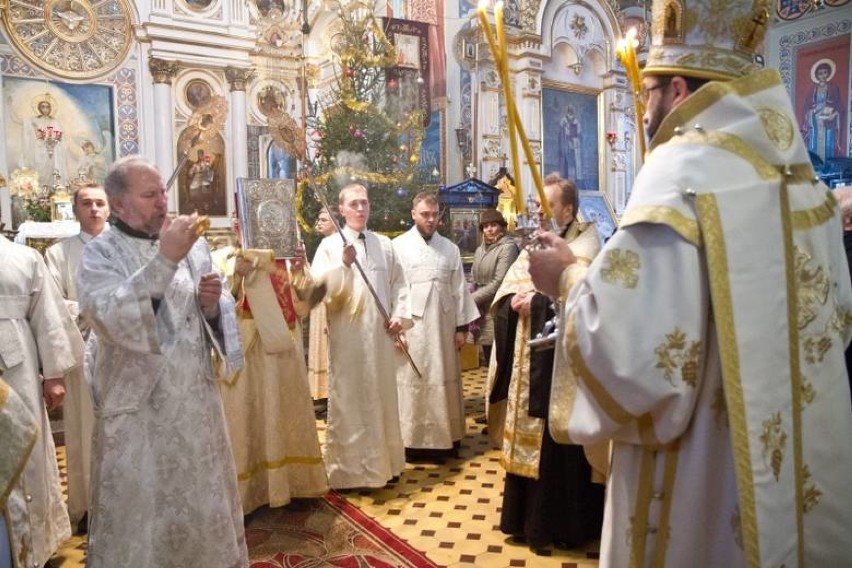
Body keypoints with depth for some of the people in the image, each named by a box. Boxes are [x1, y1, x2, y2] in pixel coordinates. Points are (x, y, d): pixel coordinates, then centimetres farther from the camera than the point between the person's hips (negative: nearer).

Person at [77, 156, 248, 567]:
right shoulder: (99, 254, -6)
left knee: (203, 506, 17)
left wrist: (212, 303, -14)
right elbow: (110, 317, -25)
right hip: (139, 408, -4)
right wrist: (165, 259, -29)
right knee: (143, 513, 8)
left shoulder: (193, 245, 6)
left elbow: (219, 316, 9)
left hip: (196, 401, 4)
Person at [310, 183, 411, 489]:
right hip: (347, 336, -4)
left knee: (382, 399, 13)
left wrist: (400, 316, -1)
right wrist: (343, 264, -22)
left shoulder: (384, 244, 10)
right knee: (348, 402, 1)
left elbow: (398, 284, 12)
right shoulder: (330, 245, -1)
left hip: (380, 334, 4)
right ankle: (347, 469, 12)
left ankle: (382, 463, 27)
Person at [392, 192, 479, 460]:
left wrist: (462, 326, 4)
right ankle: (413, 438, 11)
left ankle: (446, 437, 21)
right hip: (410, 325, -3)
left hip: (443, 325, 3)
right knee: (412, 381, 2)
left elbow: (459, 289, 8)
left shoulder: (450, 248, 8)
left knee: (445, 380, 10)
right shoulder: (398, 246, -1)